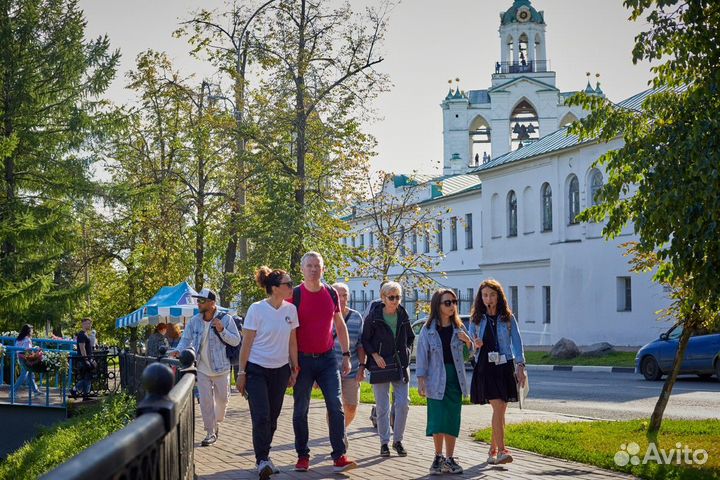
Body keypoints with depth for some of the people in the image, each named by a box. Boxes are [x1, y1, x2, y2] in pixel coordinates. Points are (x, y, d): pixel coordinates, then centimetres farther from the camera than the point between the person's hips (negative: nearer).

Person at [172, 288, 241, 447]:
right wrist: (179, 350, -17)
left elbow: (236, 341, -8)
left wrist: (222, 331, -23)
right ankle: (211, 433, 9)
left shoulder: (225, 319, -9)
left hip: (221, 368, -2)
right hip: (202, 368, 2)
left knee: (222, 398, 9)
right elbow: (186, 338, 3)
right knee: (205, 401, 1)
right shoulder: (194, 321, 0)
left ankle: (217, 423, 36)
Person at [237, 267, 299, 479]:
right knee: (261, 417, -11)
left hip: (280, 370, 5)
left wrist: (294, 370, 10)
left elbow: (292, 342, 10)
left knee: (272, 418, 9)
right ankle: (262, 461, -6)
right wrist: (241, 372, -7)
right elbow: (246, 343, -7)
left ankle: (264, 457, 23)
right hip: (257, 370, -4)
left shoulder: (291, 309, 2)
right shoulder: (257, 309, -11)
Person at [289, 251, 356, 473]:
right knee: (300, 410, 5)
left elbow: (340, 325, 14)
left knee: (336, 406, -5)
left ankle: (339, 456, -4)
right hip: (302, 359, -2)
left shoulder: (331, 293, 5)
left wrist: (346, 354, 11)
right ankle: (302, 456, 16)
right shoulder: (294, 295, -6)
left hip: (327, 358, 3)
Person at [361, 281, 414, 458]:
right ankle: (384, 442, 13)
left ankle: (398, 440, 12)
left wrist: (407, 352, 5)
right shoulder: (373, 316, -6)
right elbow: (365, 340, -1)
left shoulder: (403, 316, 5)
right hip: (380, 365, -3)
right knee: (382, 407, 1)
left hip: (400, 365, 3)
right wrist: (375, 355, -12)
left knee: (403, 404, -4)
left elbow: (411, 337, 19)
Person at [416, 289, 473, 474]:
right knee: (438, 420, -4)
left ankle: (449, 459, 14)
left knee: (452, 421, 5)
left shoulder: (459, 327, 6)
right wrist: (421, 380, -7)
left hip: (455, 379, 3)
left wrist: (468, 342, -7)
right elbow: (422, 355, -2)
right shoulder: (428, 329, -3)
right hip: (436, 380, -3)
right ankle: (438, 457, 12)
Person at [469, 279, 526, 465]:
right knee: (498, 408, -14)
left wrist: (520, 366, -7)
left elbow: (516, 342, 3)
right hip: (486, 368, -1)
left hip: (505, 367, 1)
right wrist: (475, 345, -13)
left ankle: (492, 450, 18)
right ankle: (501, 450, -16)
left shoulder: (508, 318, 5)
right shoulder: (476, 319, 7)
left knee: (501, 411, 5)